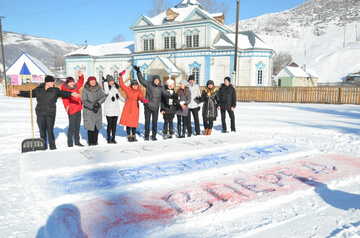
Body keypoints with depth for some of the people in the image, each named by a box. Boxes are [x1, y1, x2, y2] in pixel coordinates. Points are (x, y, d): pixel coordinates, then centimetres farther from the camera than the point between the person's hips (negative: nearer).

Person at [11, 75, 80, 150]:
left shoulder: (55, 90, 4)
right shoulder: (38, 89, 11)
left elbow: (63, 93, -9)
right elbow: (29, 94, 21)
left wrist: (71, 94, -26)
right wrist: (19, 93, 15)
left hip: (50, 114, -3)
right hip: (40, 114, 3)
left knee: (50, 131, -5)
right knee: (42, 131, 7)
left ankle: (52, 146, 8)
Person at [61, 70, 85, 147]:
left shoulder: (75, 87, 12)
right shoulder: (65, 91, -11)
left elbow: (80, 82, 26)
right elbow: (65, 100, -23)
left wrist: (81, 76, 10)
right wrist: (67, 107, -39)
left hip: (78, 110, 8)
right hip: (72, 112, -8)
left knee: (77, 127, 14)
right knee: (71, 127, -4)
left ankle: (77, 141, 24)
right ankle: (70, 142, 7)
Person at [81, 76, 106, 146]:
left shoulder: (99, 88, 4)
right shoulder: (85, 90, -7)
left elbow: (103, 97, 4)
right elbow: (84, 100, -10)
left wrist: (98, 102, -14)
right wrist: (92, 107, -17)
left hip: (98, 110, 4)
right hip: (89, 111, -4)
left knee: (97, 126, 6)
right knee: (90, 126, -3)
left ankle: (95, 141, 19)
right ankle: (91, 142, 8)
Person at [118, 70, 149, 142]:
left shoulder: (139, 92, -1)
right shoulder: (127, 89, 3)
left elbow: (141, 97, -19)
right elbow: (122, 85, 3)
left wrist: (143, 99, -42)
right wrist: (120, 76, -6)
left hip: (135, 109, 0)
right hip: (127, 109, 1)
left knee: (134, 123, 2)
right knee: (128, 123, 1)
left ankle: (134, 136, 17)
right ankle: (129, 136, 13)